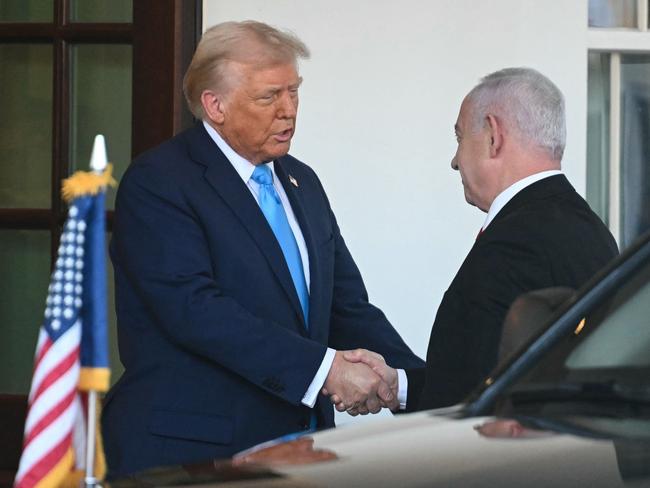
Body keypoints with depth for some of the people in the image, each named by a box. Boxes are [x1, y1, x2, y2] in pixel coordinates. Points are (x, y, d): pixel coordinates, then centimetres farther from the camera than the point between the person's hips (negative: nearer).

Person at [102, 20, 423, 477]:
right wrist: (324, 367, -25)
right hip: (192, 452, -7)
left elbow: (347, 307, 13)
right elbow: (194, 307, -21)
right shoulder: (157, 182, -9)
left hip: (297, 452, 7)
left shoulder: (301, 181, 15)